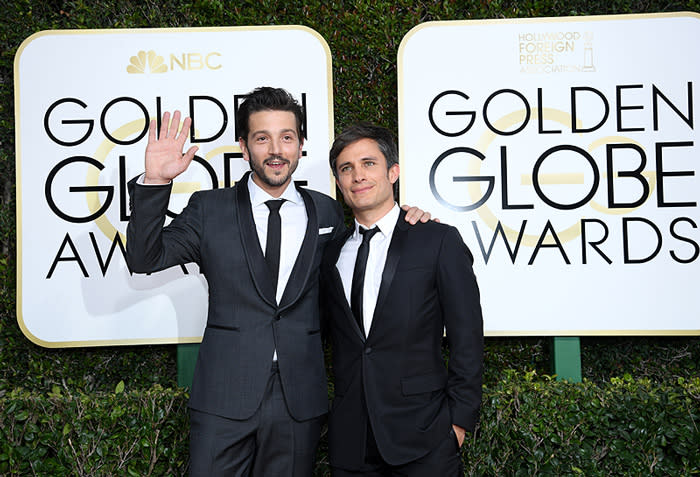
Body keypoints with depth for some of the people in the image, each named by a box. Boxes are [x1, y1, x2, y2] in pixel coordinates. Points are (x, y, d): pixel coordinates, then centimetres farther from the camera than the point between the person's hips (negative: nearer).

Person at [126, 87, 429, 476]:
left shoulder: (327, 213, 8)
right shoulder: (210, 209, 3)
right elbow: (144, 258, -2)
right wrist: (155, 182, -15)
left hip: (300, 401, 2)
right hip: (224, 400, -1)